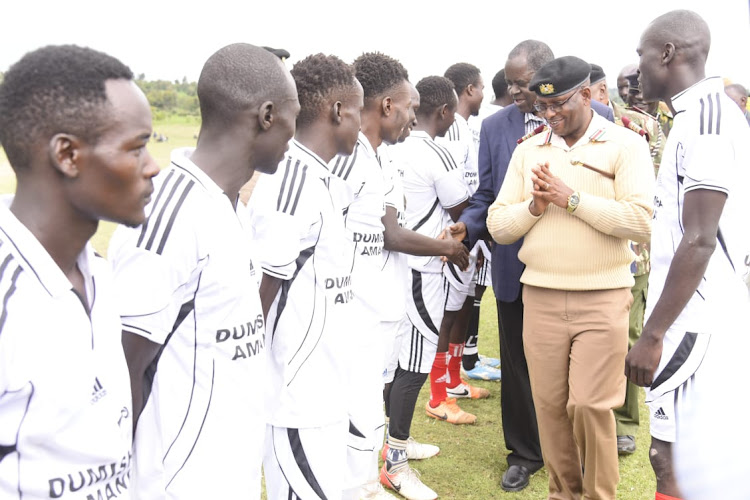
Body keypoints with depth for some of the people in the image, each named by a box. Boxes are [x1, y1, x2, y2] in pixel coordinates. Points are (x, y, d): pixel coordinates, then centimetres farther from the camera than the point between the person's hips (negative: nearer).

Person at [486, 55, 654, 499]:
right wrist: (535, 206, -11)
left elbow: (642, 221, -14)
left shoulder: (625, 145, -1)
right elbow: (498, 225, 7)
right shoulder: (529, 151, 10)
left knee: (590, 404, -2)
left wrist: (572, 199, -15)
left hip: (603, 299, -3)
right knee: (550, 404, 9)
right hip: (541, 297, 3)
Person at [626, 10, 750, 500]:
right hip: (698, 312, 10)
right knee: (671, 456, 17)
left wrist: (653, 334, -19)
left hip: (694, 319, -10)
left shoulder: (705, 116, -16)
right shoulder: (705, 113, 14)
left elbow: (699, 242, -22)